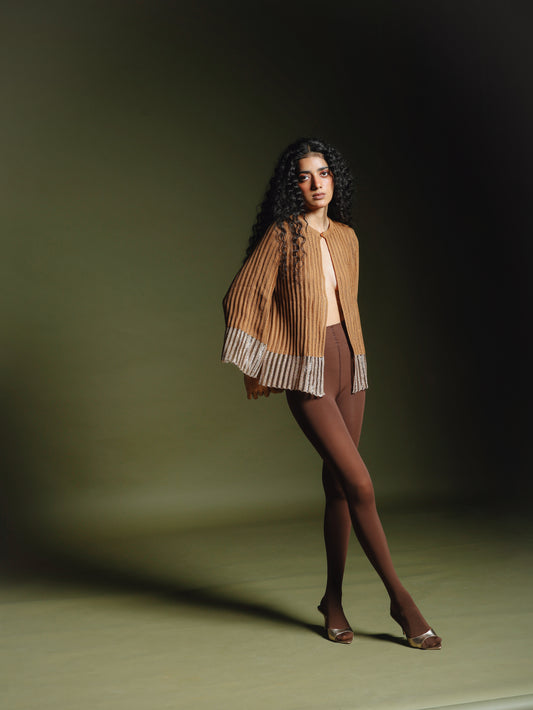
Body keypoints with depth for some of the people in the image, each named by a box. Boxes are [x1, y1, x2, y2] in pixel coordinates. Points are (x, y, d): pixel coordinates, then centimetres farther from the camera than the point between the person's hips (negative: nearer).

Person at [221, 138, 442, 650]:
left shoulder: (346, 237, 12)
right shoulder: (282, 234, -6)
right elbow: (243, 297, -6)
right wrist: (254, 367, -5)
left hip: (348, 361, 6)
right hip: (306, 370, -6)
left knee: (339, 484, 8)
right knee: (359, 482, -10)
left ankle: (333, 598, 20)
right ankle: (400, 598, 1)